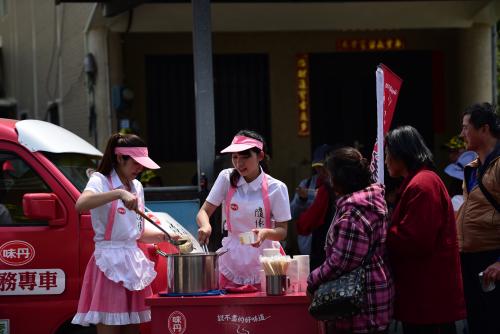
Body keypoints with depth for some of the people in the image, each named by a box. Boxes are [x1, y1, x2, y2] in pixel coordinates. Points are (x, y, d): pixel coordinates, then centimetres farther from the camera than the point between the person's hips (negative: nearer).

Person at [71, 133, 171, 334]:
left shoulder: (136, 187, 15)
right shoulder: (101, 181, -7)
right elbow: (80, 205, -30)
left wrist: (163, 237, 4)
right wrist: (119, 193, -37)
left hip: (133, 263, 7)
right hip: (110, 264, -7)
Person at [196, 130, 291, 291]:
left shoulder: (276, 188, -6)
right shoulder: (226, 178, -1)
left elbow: (282, 232, -4)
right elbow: (204, 212, 1)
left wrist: (265, 233, -25)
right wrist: (206, 226, -22)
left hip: (263, 264, -2)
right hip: (232, 262, 2)